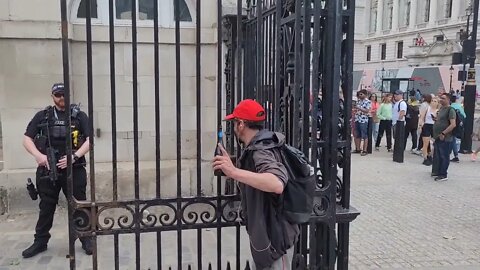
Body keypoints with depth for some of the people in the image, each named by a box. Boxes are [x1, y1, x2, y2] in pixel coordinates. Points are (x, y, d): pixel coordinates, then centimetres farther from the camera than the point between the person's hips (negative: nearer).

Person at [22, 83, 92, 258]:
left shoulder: (79, 116, 3)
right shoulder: (42, 116, 8)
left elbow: (90, 140, -3)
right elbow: (27, 139, 6)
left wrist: (75, 156, -17)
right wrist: (38, 155, -12)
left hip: (74, 169, -2)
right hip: (48, 170, 2)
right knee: (46, 207, 12)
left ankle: (86, 239, 16)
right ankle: (40, 242, 24)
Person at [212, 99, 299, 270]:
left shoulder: (260, 151, -25)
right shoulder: (256, 147, 7)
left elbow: (277, 184, -44)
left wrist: (234, 171, -49)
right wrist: (232, 170, 11)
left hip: (275, 237, -10)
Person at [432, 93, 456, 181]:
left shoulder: (450, 110, -12)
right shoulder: (441, 109, 15)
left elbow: (453, 124, -20)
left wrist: (443, 133, -23)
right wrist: (435, 119, 9)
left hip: (445, 138, -9)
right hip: (438, 138, 9)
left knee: (444, 157, -1)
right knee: (438, 157, 15)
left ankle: (443, 175, 5)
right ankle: (439, 172, 25)